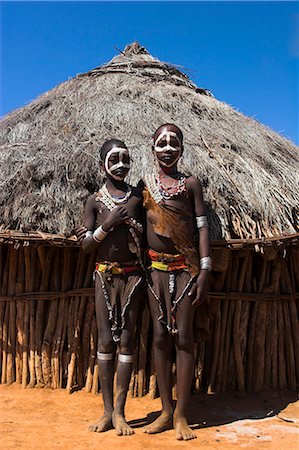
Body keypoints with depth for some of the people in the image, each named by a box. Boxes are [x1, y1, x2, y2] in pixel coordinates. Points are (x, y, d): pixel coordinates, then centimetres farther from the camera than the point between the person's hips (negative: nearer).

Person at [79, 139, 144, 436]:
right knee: (105, 341, 2)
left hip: (132, 274, 0)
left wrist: (130, 221, -10)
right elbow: (86, 246, -2)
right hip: (104, 275, 0)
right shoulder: (95, 201, 2)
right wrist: (108, 224, -14)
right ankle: (107, 410, 14)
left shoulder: (138, 197, 4)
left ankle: (119, 412, 11)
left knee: (126, 340, 2)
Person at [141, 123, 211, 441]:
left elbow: (201, 227, 1)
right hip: (155, 267, 2)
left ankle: (181, 415, 10)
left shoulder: (190, 184, 5)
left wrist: (205, 270, -7)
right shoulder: (145, 184, 11)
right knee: (160, 336, 5)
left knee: (183, 337, -1)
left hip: (185, 267, -2)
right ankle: (166, 412, 17)